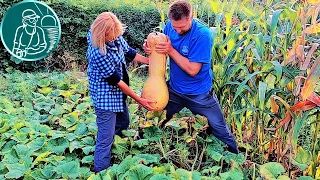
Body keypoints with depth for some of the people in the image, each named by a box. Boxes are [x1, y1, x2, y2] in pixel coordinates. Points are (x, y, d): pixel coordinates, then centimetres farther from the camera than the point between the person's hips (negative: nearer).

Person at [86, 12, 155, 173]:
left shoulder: (115, 37, -10)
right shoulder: (98, 54, -32)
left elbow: (129, 52, 9)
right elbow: (116, 80, -24)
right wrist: (139, 100, -17)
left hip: (118, 92, 9)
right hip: (105, 96, -9)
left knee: (123, 123, 25)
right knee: (106, 136, 2)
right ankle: (101, 171, 21)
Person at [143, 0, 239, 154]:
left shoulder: (202, 34, -26)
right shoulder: (170, 26, -9)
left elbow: (192, 70, -27)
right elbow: (161, 51, 4)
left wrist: (171, 50, -29)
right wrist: (150, 47, -18)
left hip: (199, 94, -4)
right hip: (174, 89, 5)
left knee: (221, 130, 10)